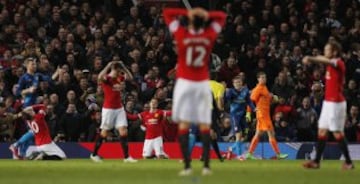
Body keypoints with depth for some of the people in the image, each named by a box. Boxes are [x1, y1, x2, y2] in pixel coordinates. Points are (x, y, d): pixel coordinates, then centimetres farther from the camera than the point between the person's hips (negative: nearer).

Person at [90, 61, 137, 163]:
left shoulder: (119, 78, 7)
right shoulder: (106, 78, -12)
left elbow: (130, 77, 15)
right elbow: (100, 77, -34)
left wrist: (124, 68, 3)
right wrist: (108, 66, -28)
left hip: (119, 108, 6)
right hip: (108, 109, -6)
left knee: (123, 131, -4)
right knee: (104, 132, 2)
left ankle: (126, 157, -5)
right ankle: (94, 154, 17)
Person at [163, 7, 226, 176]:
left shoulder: (181, 34, -9)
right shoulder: (209, 35, -4)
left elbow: (167, 13, 2)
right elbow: (221, 16, 13)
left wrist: (187, 13, -4)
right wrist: (206, 15, -3)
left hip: (184, 83, -2)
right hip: (203, 84, 2)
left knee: (183, 124, -1)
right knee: (204, 125, 3)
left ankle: (187, 166, -8)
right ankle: (206, 165, -2)